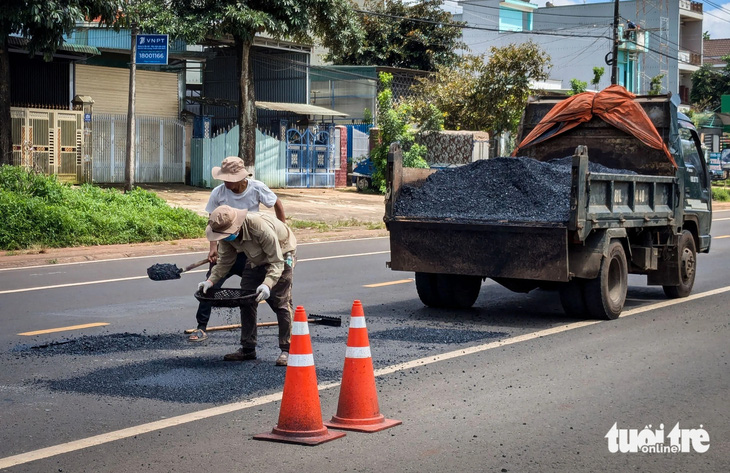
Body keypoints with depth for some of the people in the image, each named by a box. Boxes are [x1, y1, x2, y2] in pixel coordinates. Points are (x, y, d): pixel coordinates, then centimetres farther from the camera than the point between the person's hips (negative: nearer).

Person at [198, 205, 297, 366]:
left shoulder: (261, 228, -41)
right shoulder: (226, 233, -21)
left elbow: (276, 263, -36)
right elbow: (225, 262, -8)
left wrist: (267, 284, -50)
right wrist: (211, 281, -22)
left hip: (281, 255, -7)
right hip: (256, 259, 7)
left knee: (281, 302, -12)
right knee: (246, 301, 2)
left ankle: (287, 350, -6)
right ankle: (248, 348, 10)